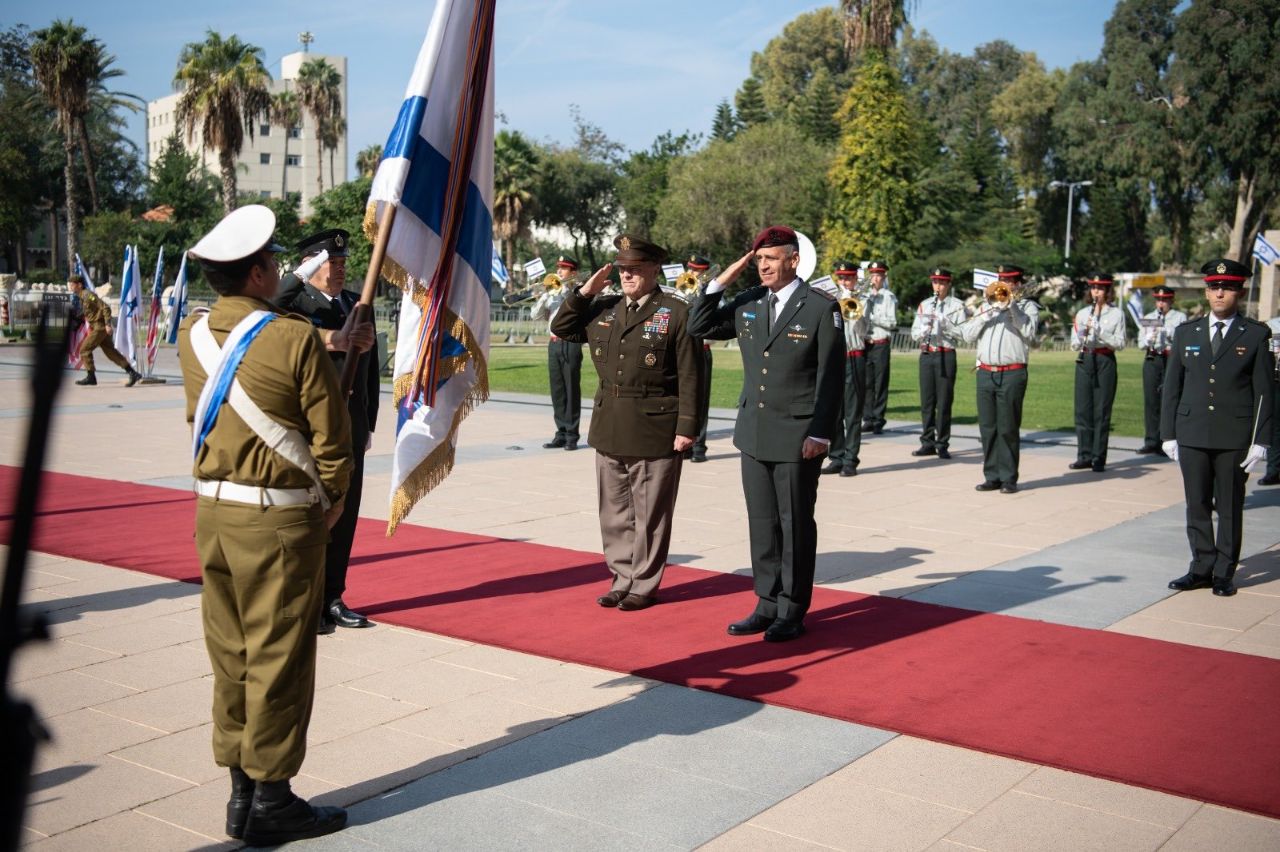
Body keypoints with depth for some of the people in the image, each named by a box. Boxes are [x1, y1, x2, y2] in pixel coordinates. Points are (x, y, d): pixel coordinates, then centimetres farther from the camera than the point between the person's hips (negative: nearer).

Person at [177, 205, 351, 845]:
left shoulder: (191, 336, 5)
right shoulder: (295, 340, -15)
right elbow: (331, 436, -12)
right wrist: (331, 498, 4)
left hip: (211, 509, 7)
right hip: (279, 517, -7)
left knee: (229, 654, 14)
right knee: (278, 658, 3)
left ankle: (241, 791, 24)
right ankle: (271, 801, 12)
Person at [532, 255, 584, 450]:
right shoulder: (552, 293, 16)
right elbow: (535, 315, 11)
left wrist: (564, 289, -13)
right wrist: (545, 294, -2)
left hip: (570, 343, -6)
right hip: (554, 343, 6)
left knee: (572, 389, -3)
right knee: (557, 390, 7)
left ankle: (572, 435, 1)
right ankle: (561, 434, 13)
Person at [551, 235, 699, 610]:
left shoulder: (676, 312, -6)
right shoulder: (603, 309, 10)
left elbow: (689, 375, -9)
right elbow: (561, 329, 15)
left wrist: (687, 427, -13)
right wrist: (584, 292, 3)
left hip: (655, 432, -6)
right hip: (610, 430, 6)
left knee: (650, 516, 4)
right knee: (615, 512, 13)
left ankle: (644, 586, 15)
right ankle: (623, 579, 25)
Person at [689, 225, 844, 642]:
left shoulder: (822, 309, -8)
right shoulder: (747, 304, 7)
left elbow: (830, 376, -9)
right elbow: (698, 327, 10)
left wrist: (820, 434, -14)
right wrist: (721, 281, -1)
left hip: (798, 438, -5)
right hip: (754, 434, 5)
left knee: (796, 525, 5)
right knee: (762, 524, 11)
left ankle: (792, 612, 16)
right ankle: (767, 605, 22)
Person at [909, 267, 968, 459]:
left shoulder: (957, 306, 0)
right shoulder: (924, 305, 12)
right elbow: (914, 334, 9)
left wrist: (944, 323, -20)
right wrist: (924, 330, -12)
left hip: (946, 355, -4)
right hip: (926, 355, 4)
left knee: (944, 401, -2)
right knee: (926, 401, 5)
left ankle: (942, 444, 4)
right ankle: (928, 443, 12)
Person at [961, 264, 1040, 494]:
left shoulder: (1027, 306, 6)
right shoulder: (987, 307, 19)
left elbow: (1029, 332, -12)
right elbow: (967, 335, 8)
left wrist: (1012, 305, -11)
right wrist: (989, 310, -2)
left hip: (1012, 374, -4)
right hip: (985, 373, 4)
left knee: (1008, 429, -4)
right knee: (987, 428, 4)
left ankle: (1009, 478, 2)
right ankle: (992, 476, 11)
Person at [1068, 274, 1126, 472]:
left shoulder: (1117, 314, 1)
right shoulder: (1082, 313, 9)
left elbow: (1119, 344, -5)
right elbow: (1074, 344, 7)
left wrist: (1099, 332, -18)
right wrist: (1082, 334, -14)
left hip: (1105, 362, -3)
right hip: (1085, 361, 3)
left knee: (1101, 411, -2)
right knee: (1082, 410, 2)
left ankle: (1099, 458, 3)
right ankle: (1084, 456, 9)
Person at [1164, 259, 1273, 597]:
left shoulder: (1256, 335, 1)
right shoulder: (1186, 333, 8)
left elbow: (1263, 391, -2)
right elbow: (1172, 387, 9)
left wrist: (1260, 441, -7)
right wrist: (1169, 434, 5)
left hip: (1235, 438, -2)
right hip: (1192, 436, 3)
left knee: (1230, 507, 5)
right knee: (1197, 506, 8)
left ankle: (1224, 573, 14)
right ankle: (1202, 567, 19)